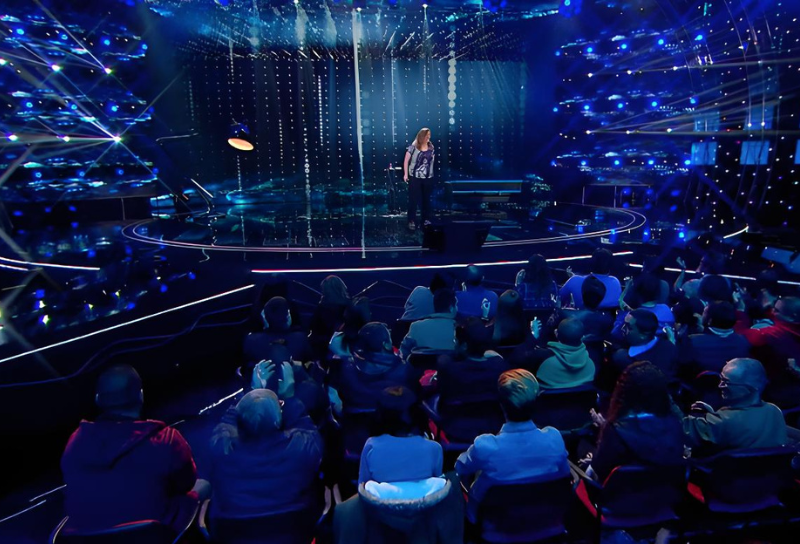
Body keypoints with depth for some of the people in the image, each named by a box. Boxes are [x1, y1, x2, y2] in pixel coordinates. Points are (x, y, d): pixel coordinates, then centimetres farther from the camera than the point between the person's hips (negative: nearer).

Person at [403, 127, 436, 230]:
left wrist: (431, 173, 8)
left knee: (426, 199, 12)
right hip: (414, 177, -4)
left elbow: (432, 161, 14)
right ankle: (412, 221, 5)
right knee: (413, 199, -1)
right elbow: (406, 160, -4)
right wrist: (405, 174, -8)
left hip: (428, 178, 4)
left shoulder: (431, 147, 6)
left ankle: (426, 219, 23)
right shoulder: (413, 147, -6)